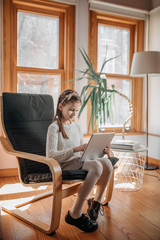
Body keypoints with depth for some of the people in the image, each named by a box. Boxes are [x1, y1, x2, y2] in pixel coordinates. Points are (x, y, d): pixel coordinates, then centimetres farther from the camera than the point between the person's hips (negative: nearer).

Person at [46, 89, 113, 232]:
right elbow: (51, 155, -17)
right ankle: (75, 214, -19)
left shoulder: (76, 126, 15)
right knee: (96, 166, -31)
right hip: (64, 166, -6)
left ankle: (96, 202, 3)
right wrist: (75, 149, -28)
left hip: (78, 163, 6)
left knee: (106, 163, -21)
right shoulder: (54, 128, -7)